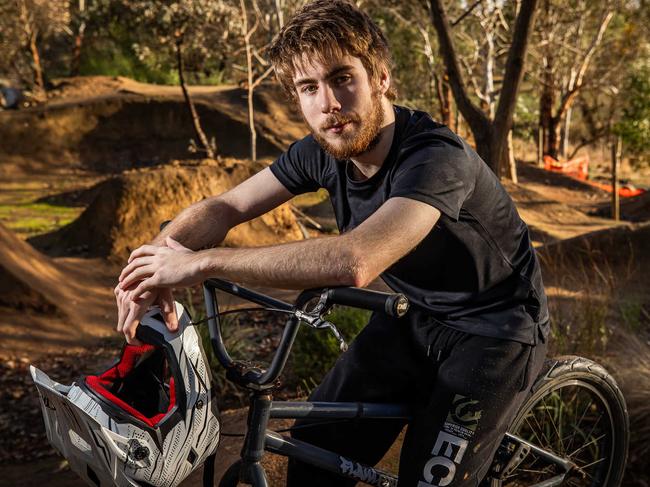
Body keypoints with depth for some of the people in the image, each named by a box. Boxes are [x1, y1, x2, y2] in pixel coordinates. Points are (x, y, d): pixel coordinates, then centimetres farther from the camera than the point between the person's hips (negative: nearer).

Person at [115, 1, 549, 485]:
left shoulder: (435, 156, -33)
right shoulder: (322, 152, -11)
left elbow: (354, 260, -47)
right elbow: (222, 208, -6)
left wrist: (203, 262, -41)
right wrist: (155, 262, -27)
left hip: (494, 330, -6)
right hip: (417, 317, 6)